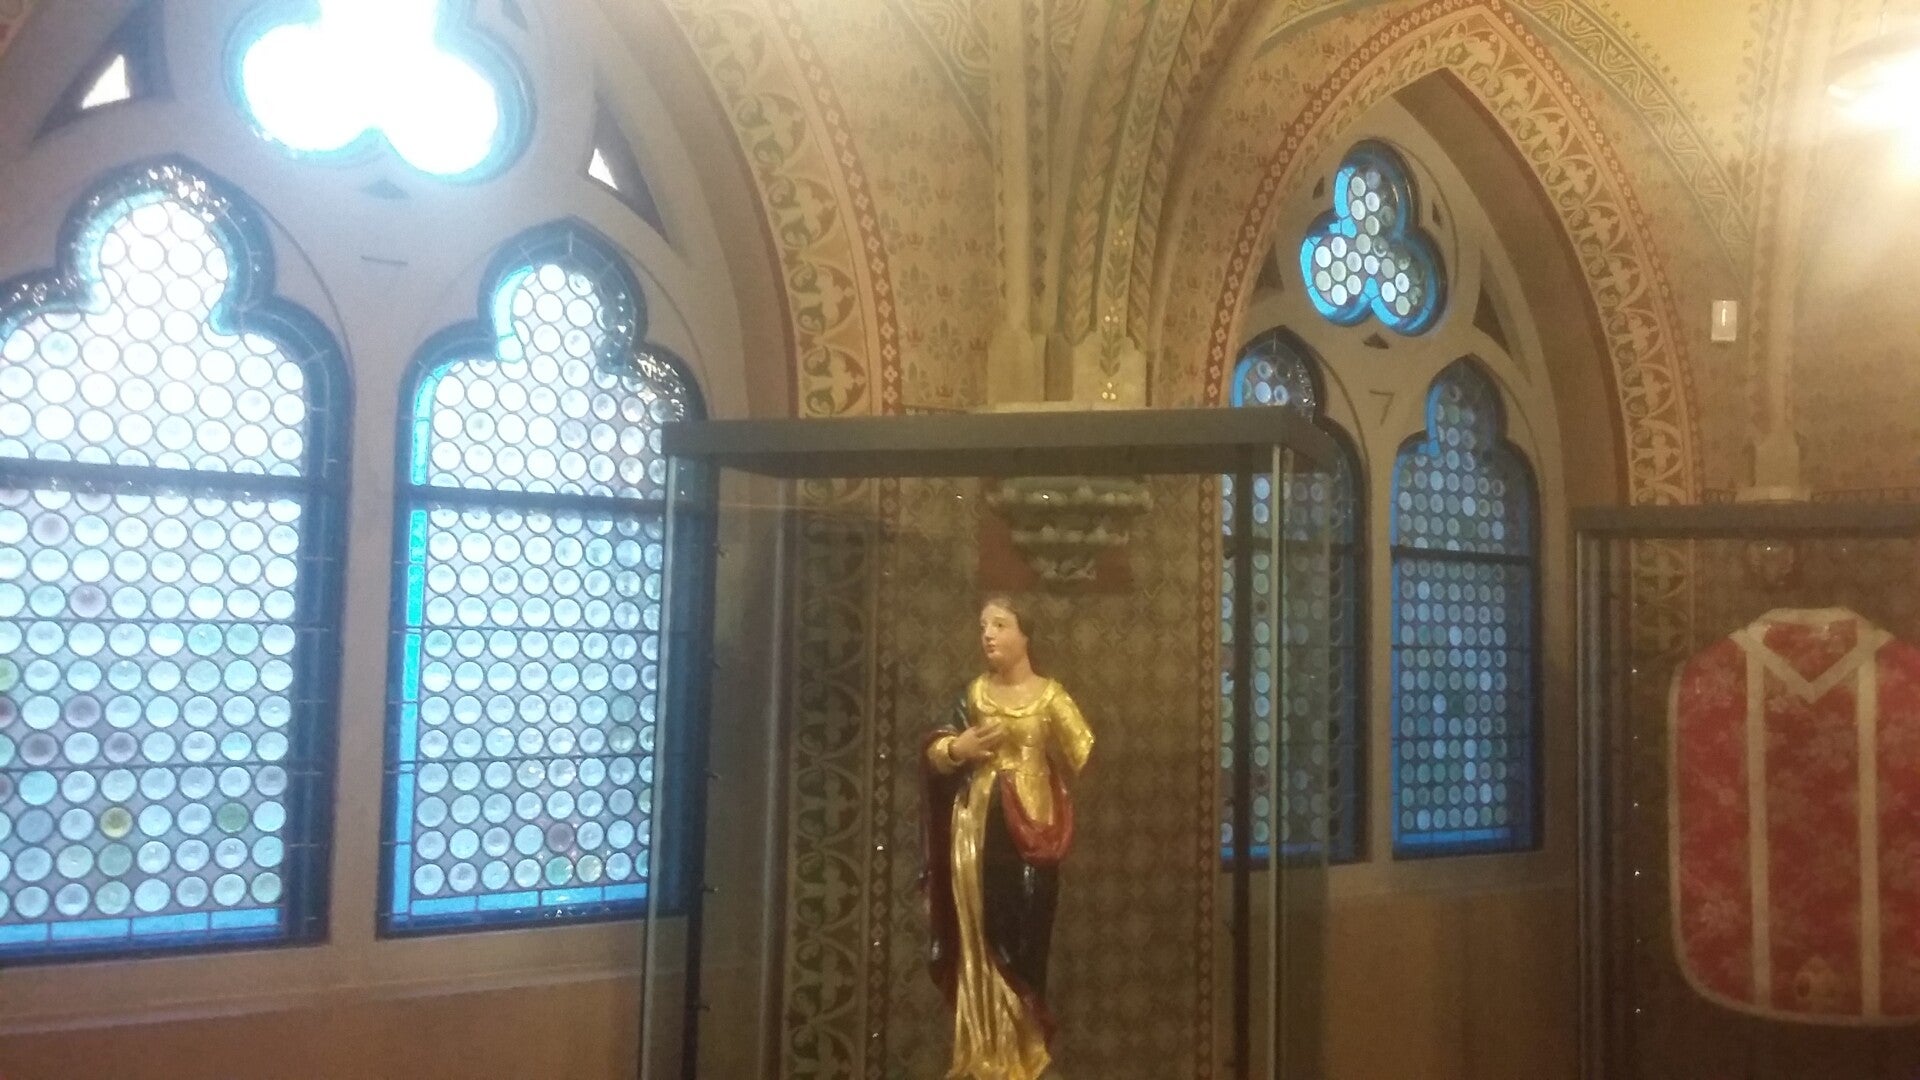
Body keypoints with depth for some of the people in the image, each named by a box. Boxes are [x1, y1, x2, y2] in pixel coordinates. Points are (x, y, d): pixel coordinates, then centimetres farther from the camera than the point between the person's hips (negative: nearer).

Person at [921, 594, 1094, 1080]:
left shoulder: (1049, 695, 1)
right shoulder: (974, 693, 8)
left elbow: (1083, 755, -1)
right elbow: (933, 753, 8)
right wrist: (956, 749, -11)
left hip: (1029, 826, -2)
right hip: (977, 827, 2)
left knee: (1024, 937, -3)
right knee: (980, 938, 3)